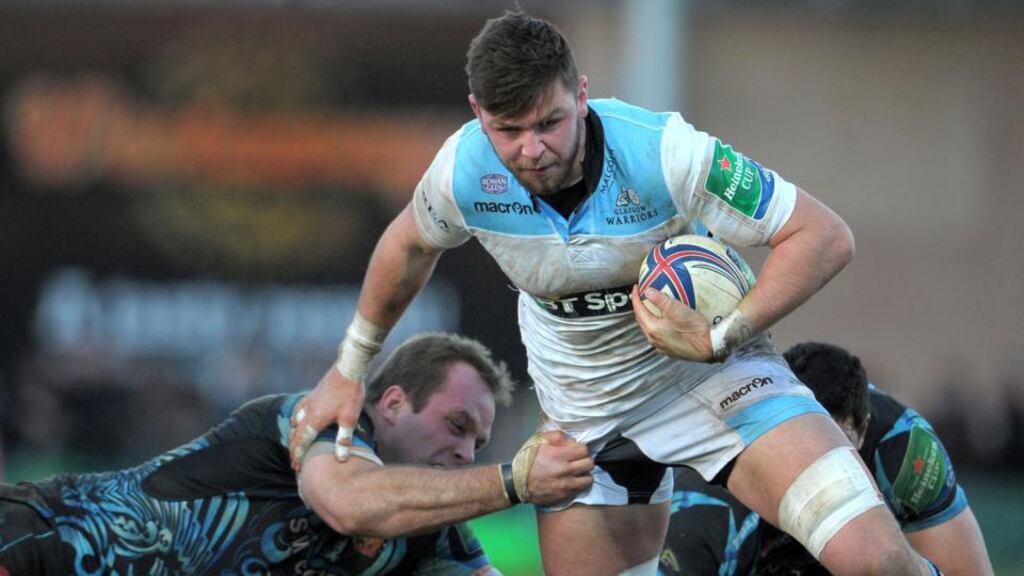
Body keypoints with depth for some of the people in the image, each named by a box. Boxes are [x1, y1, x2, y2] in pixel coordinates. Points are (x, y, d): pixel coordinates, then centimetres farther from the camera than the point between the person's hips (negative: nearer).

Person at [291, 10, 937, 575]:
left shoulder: (661, 152, -29)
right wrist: (351, 369, 17)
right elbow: (410, 245, 9)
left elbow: (825, 236, -23)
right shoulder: (462, 174, -17)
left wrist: (720, 339, -29)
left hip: (710, 371, -3)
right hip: (586, 411, 3)